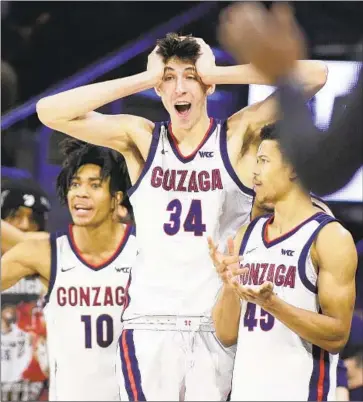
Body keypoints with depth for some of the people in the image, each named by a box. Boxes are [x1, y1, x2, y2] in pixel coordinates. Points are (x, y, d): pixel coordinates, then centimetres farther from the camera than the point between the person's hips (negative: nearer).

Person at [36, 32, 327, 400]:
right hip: (151, 324, 0)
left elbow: (313, 76, -9)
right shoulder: (140, 138, 6)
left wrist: (214, 73, -9)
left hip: (220, 325, 0)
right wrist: (144, 79, -5)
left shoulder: (238, 137, 2)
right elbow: (50, 112, -3)